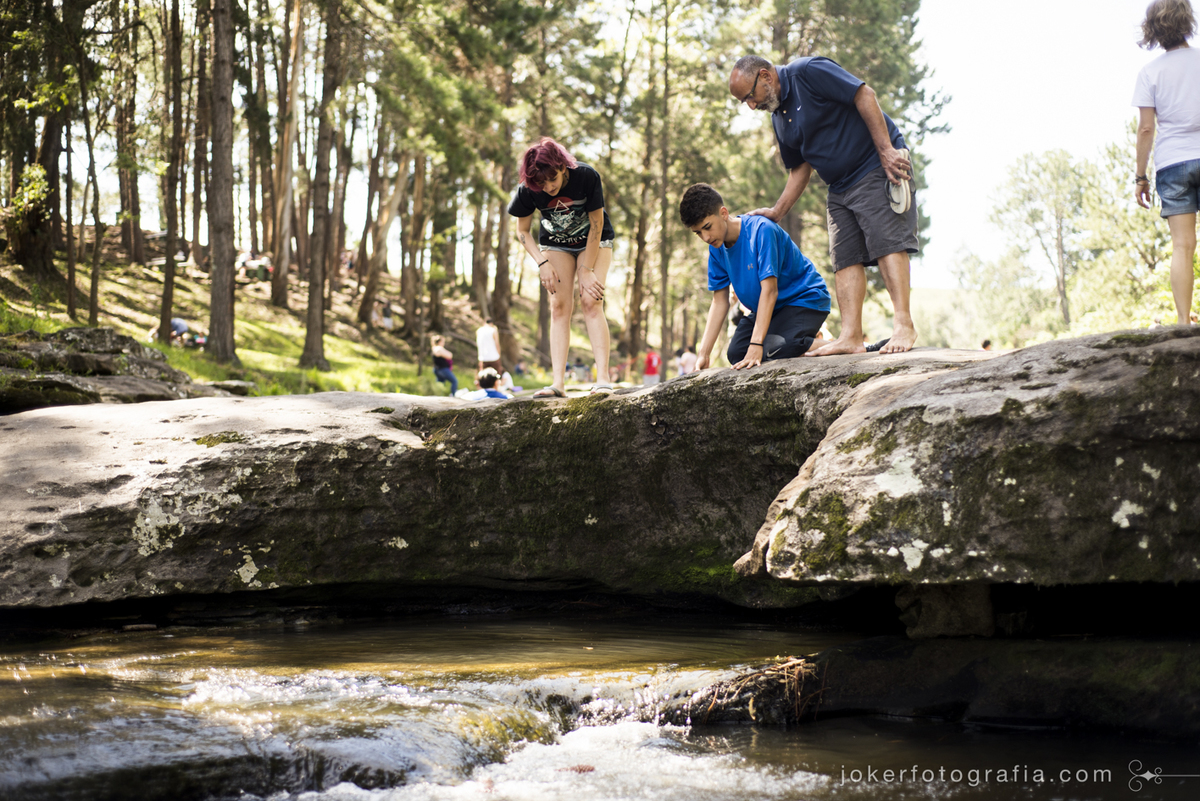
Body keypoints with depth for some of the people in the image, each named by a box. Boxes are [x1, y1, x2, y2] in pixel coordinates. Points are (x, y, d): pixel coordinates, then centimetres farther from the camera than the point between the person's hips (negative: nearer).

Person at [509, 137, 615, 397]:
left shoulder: (587, 177, -31)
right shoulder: (528, 191, -24)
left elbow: (596, 226, -22)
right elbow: (523, 231, -7)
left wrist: (587, 271, -21)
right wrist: (543, 263, -20)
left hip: (594, 242, -2)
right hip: (555, 245, 2)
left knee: (591, 302, -18)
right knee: (560, 305, -11)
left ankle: (603, 378, -24)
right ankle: (558, 383, -18)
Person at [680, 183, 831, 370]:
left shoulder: (760, 230, -27)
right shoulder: (716, 248, -4)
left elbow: (769, 290, -32)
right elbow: (720, 300, -2)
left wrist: (756, 346, -39)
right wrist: (704, 354, -11)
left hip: (805, 299, -8)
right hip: (768, 309, 8)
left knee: (771, 349, -31)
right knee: (736, 353, -12)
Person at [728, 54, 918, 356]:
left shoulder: (808, 72, -11)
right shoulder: (779, 117, 14)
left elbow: (865, 95, -16)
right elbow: (801, 167, 22)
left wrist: (886, 150, -21)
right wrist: (777, 212, 13)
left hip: (878, 168, -9)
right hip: (840, 188, 9)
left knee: (887, 242, -17)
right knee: (845, 258, -1)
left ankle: (903, 324, -21)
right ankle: (851, 337, -7)